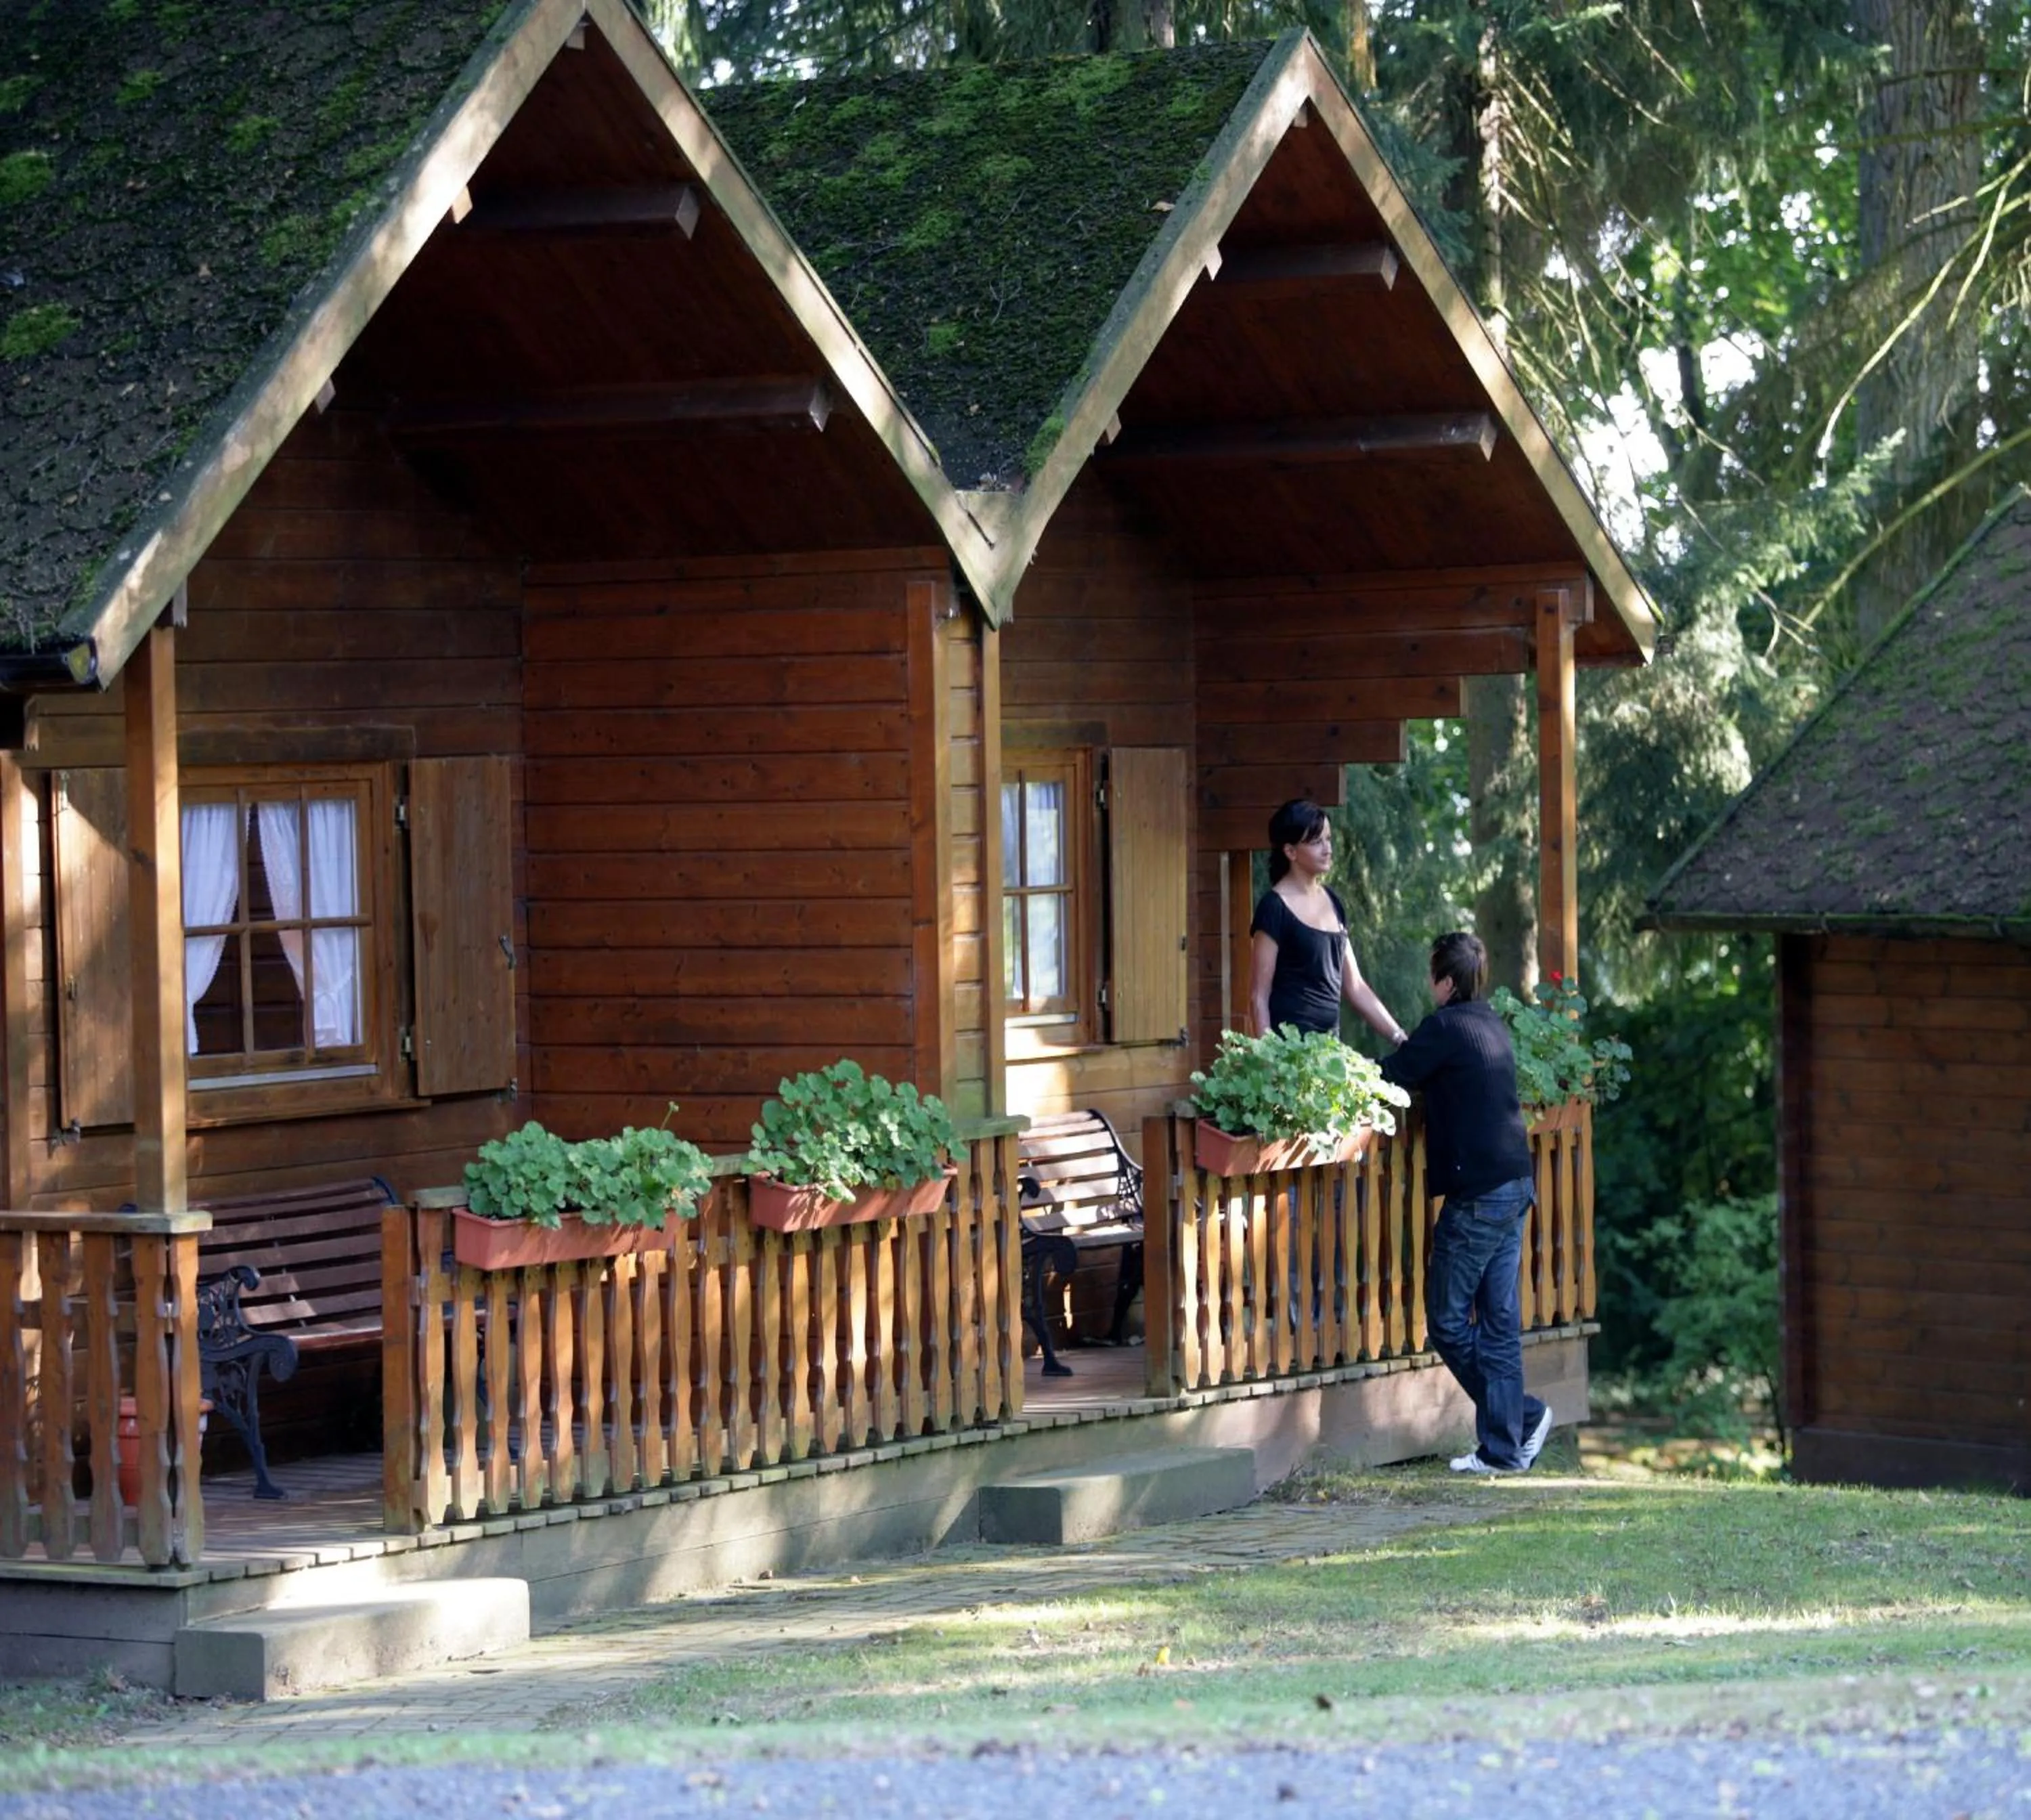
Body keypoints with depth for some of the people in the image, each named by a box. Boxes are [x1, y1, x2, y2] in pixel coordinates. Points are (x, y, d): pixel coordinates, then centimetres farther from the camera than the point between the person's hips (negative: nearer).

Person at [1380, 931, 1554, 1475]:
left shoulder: (1447, 1027, -12)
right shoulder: (1493, 1024, 13)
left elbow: (1391, 1077, -7)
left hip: (1476, 1196, -8)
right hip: (1514, 1186, 8)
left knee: (1448, 1319, 1)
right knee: (1500, 1321, 8)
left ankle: (1523, 1415, -1)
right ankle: (1505, 1446, 8)